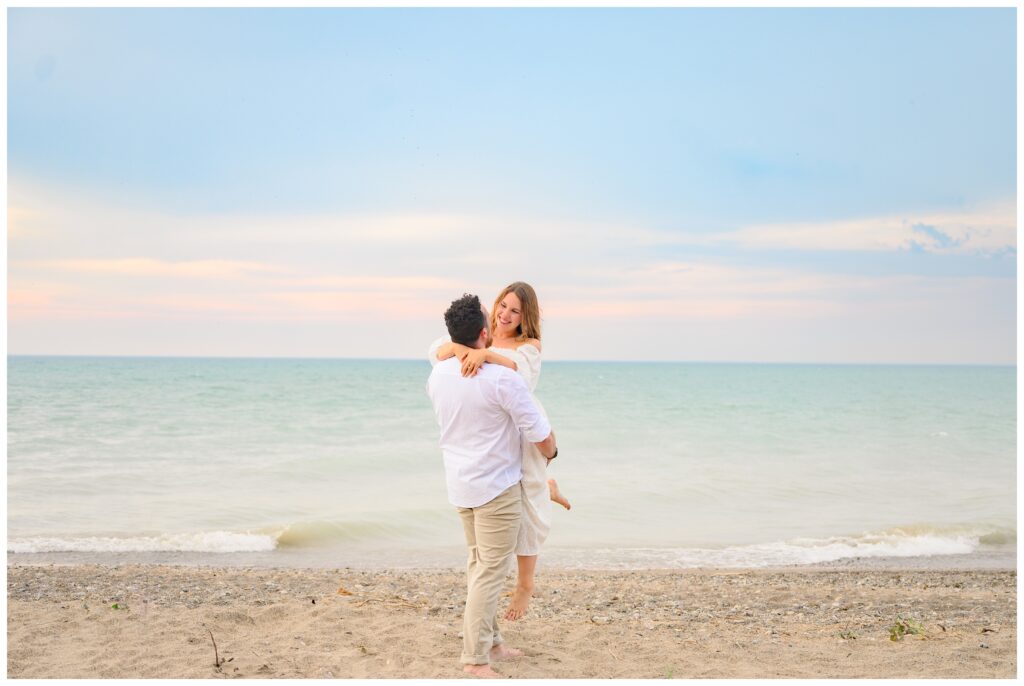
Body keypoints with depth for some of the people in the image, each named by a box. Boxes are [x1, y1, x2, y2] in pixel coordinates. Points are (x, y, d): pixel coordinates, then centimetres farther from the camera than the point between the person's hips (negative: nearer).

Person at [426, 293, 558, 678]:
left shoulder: (437, 376, 0)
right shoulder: (502, 379, -22)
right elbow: (540, 434, -14)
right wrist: (551, 453, 8)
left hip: (459, 484, 8)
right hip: (496, 487, -7)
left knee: (478, 564, 18)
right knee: (490, 571, 0)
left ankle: (490, 641, 28)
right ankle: (476, 658, 4)